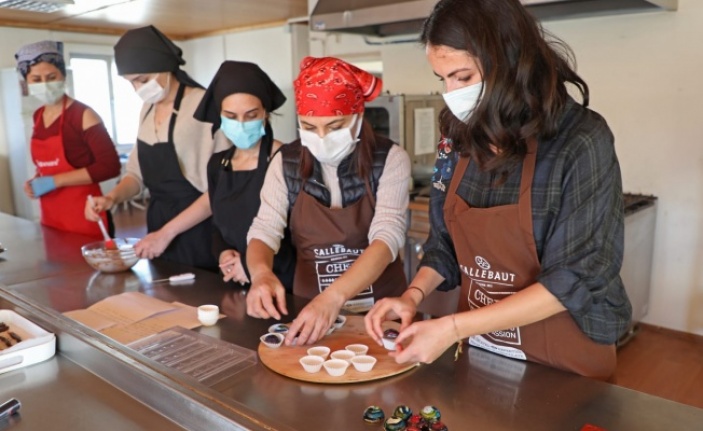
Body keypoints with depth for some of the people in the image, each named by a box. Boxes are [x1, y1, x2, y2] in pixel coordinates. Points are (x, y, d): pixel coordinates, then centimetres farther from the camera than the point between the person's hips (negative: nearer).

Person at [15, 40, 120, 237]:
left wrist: (54, 181, -17)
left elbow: (110, 166, -18)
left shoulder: (83, 114, -10)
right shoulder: (38, 116, 10)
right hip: (51, 217, 6)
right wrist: (35, 182, 2)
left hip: (84, 216, -6)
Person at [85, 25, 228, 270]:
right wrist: (112, 198, -3)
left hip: (197, 231, -7)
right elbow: (139, 172, 16)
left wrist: (167, 232, -17)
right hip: (159, 225, 7)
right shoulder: (148, 109, 8)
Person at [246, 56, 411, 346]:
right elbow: (264, 230, -6)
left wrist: (334, 297, -34)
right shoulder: (286, 163, 0)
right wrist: (261, 272, -28)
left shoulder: (390, 160, -9)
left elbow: (387, 238, -19)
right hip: (308, 308, 2)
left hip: (380, 311, -1)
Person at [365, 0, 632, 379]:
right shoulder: (460, 139, -4)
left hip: (564, 364, -4)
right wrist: (413, 295, -12)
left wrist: (453, 328, -25)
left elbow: (574, 281, -21)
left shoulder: (582, 142, -19)